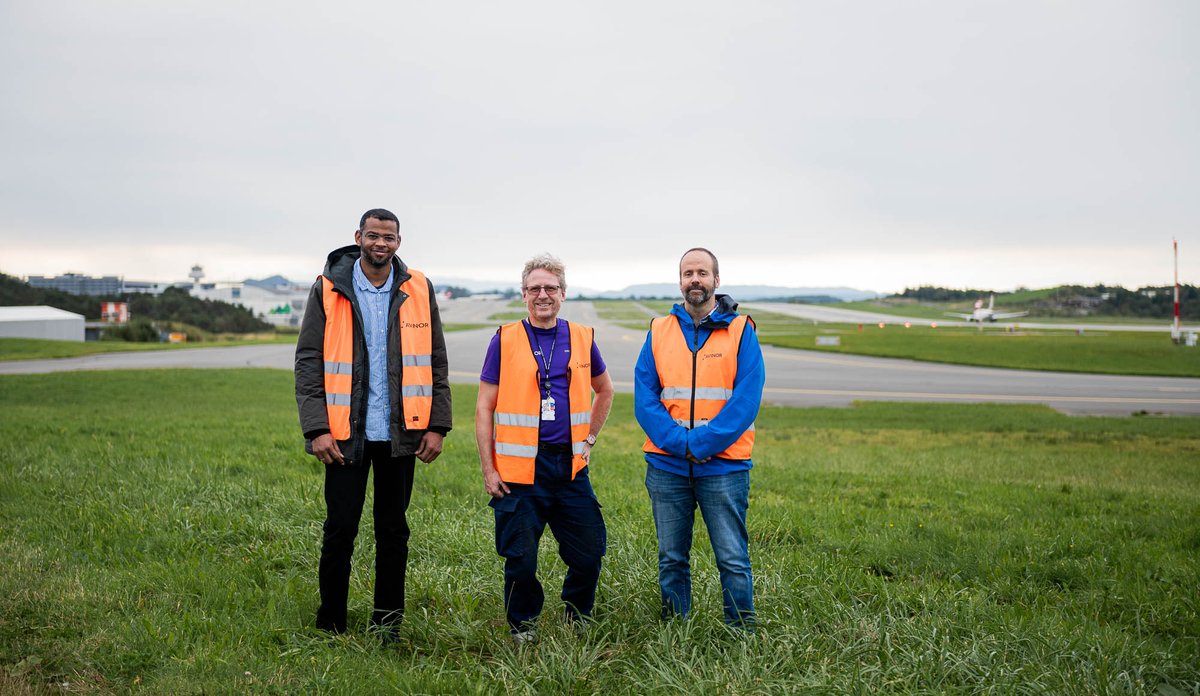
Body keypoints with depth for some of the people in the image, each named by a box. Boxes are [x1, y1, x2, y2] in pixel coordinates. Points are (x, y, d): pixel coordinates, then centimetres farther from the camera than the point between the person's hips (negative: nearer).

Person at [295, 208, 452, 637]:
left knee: (393, 531, 9)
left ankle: (388, 624, 22)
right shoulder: (328, 290, -1)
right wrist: (316, 429, -10)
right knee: (340, 529, 3)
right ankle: (330, 626, 18)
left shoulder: (418, 290, 4)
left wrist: (437, 426, 1)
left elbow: (435, 362, 7)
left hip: (400, 432, 2)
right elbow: (308, 361, -2)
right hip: (347, 432, -1)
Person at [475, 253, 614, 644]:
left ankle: (577, 621, 30)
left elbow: (604, 391, 24)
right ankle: (522, 626, 24)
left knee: (589, 552, 5)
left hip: (569, 466, 3)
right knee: (520, 558, 0)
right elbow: (484, 408, 1)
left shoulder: (582, 338, 7)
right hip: (519, 467, -3)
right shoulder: (505, 340, -1)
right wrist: (488, 468, -4)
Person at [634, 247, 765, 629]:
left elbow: (746, 400, -9)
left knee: (733, 559, 0)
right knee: (671, 558, 11)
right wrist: (679, 442, -13)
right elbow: (644, 398, 0)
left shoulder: (741, 330, 0)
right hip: (666, 466, 3)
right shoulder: (659, 331, 7)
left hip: (724, 466, -2)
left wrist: (702, 444, -15)